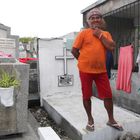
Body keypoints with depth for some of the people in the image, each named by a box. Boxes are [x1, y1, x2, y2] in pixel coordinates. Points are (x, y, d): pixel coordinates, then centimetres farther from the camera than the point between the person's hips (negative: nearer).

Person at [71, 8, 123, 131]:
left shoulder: (106, 34, 9)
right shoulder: (84, 33, -3)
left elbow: (112, 47, -7)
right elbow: (74, 50, -4)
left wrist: (100, 35, -8)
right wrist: (84, 61, 1)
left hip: (101, 70, 3)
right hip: (86, 70, -3)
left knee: (108, 95, 6)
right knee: (86, 96, 7)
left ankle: (111, 120, 25)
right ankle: (90, 119, 26)